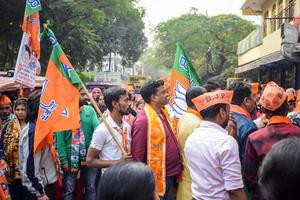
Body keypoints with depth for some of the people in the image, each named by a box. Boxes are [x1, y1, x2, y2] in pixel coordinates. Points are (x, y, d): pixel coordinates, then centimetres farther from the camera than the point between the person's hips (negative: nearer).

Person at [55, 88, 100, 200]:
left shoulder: (90, 110, -1)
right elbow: (60, 138, -8)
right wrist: (63, 159, -11)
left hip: (89, 155, 2)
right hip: (70, 157, -2)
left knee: (91, 188, 13)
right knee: (69, 190, 12)